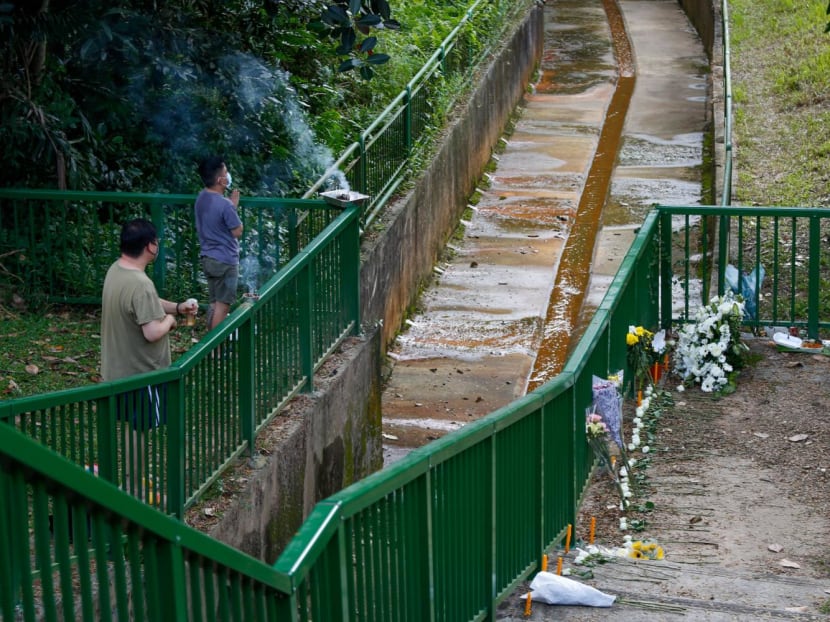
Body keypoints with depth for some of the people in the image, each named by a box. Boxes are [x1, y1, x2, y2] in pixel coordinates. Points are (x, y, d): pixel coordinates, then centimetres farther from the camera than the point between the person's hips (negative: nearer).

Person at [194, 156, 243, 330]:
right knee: (222, 305, 0)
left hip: (208, 258, 8)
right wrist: (234, 206, -4)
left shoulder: (201, 198, 3)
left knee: (214, 303, 16)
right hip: (225, 261, -8)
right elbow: (238, 232, -13)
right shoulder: (225, 204, -23)